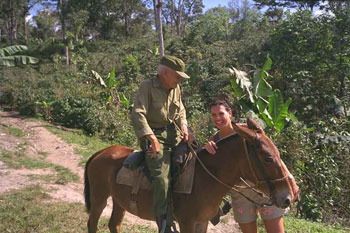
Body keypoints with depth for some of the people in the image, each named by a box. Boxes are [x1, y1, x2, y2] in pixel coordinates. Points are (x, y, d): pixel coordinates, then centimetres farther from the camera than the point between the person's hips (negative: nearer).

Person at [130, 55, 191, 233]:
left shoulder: (175, 89, 11)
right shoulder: (147, 86, -11)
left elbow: (181, 111, 23)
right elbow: (137, 114, -21)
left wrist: (183, 126, 1)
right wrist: (153, 139, -27)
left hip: (173, 133, 7)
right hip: (153, 135, -7)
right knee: (162, 179, -21)